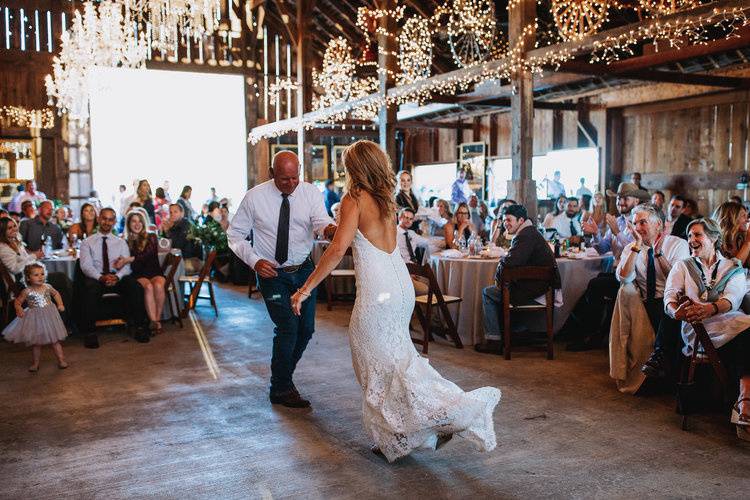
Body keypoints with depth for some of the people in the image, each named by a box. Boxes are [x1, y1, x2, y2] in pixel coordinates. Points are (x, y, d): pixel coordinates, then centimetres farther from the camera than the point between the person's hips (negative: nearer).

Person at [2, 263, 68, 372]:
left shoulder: (47, 287, -4)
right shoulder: (27, 291, -10)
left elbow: (56, 294, 15)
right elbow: (17, 301, 1)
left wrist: (60, 304, 3)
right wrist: (19, 309, -18)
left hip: (49, 316, 1)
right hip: (34, 319, -1)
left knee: (55, 340, 6)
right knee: (36, 343, 10)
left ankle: (61, 361, 14)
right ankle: (35, 364, 24)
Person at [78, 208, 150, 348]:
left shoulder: (121, 242, 17)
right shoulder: (87, 242, 11)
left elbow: (126, 265, 4)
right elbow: (86, 266, -4)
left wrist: (117, 277, -20)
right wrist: (101, 277, -24)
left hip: (118, 278, 2)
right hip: (95, 278, -2)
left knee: (136, 287, -28)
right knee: (90, 290, -37)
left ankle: (139, 327, -17)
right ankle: (89, 332, -27)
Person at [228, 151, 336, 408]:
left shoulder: (311, 192, -6)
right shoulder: (255, 197, -10)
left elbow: (321, 221, -23)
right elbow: (235, 234, -3)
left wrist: (328, 228, -47)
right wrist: (255, 261, -18)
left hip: (304, 269, 4)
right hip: (271, 272, -4)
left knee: (306, 329, 10)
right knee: (287, 327, -13)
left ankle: (283, 376, 35)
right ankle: (281, 389, 5)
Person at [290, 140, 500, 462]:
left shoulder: (354, 198, -8)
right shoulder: (387, 198, 14)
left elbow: (339, 248, -18)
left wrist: (306, 288, -14)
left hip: (377, 290, -8)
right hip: (401, 283, 8)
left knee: (382, 366, 2)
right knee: (391, 359, 17)